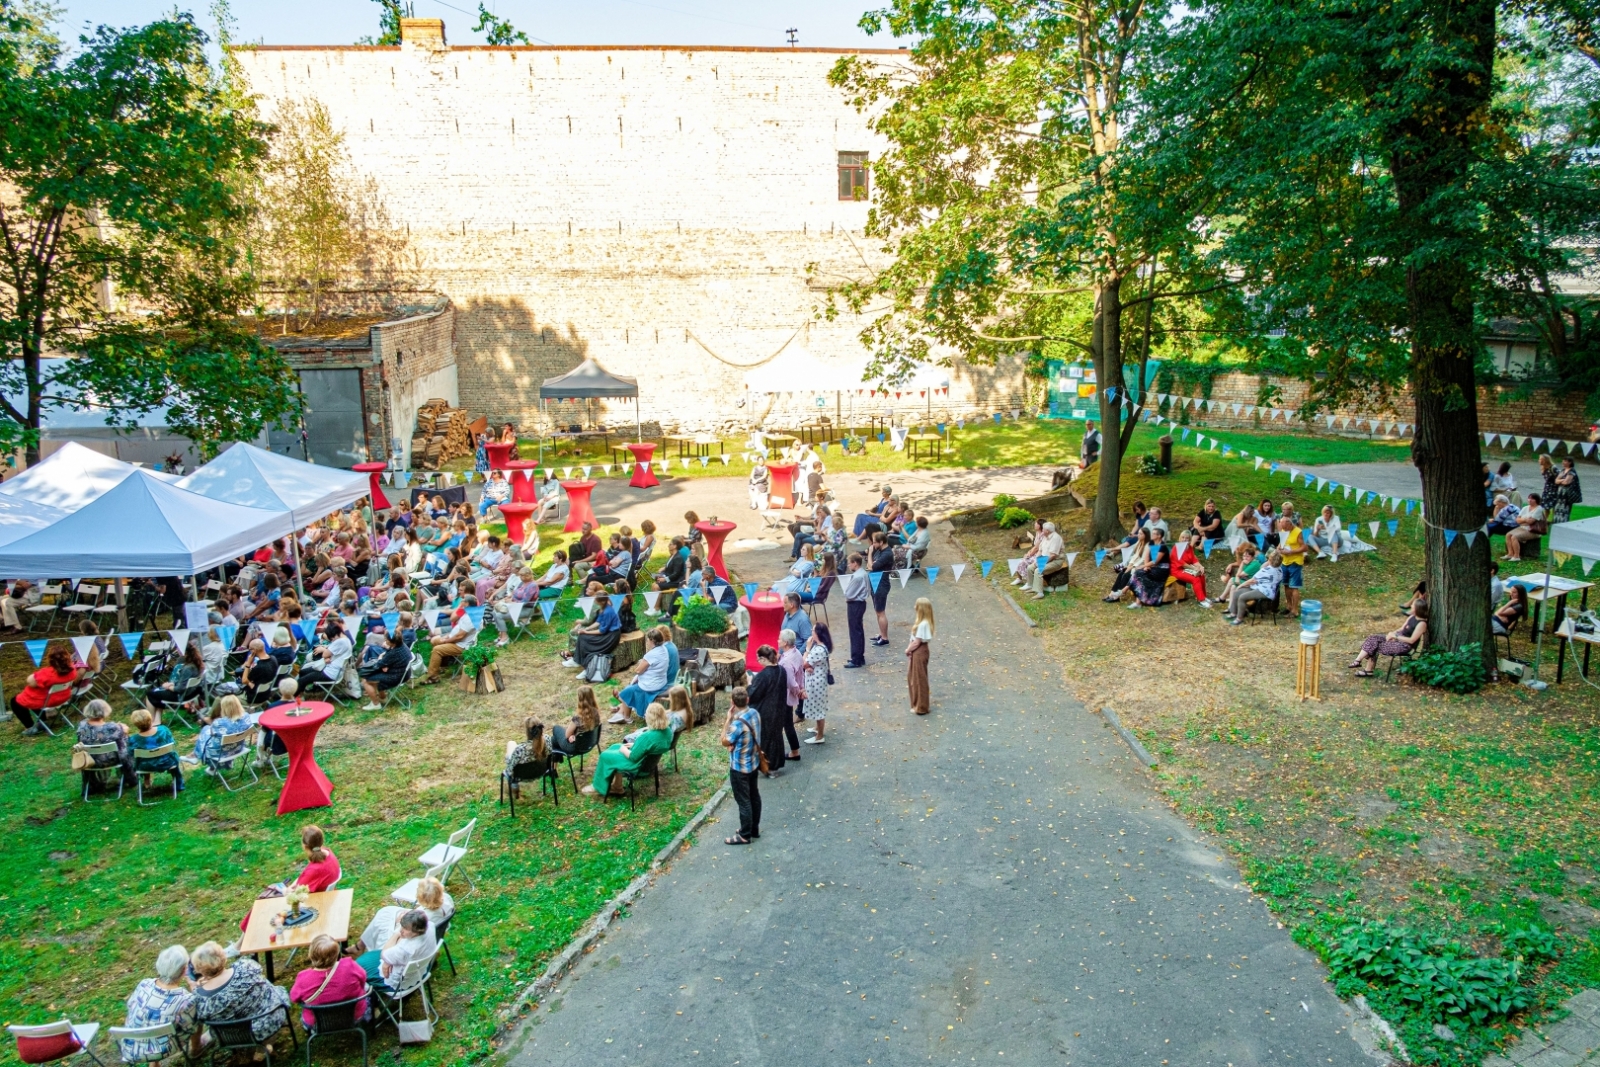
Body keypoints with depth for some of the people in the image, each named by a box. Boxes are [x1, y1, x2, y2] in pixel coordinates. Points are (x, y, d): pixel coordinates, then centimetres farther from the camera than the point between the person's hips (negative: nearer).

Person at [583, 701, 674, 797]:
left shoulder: (648, 736, -35)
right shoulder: (667, 730, -10)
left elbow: (633, 757, -25)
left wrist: (624, 750, -6)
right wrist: (634, 745, 7)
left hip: (638, 765, -8)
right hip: (649, 762, 8)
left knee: (605, 756, 10)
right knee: (615, 747, 25)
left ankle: (598, 787, 26)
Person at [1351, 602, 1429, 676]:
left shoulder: (1422, 624, -20)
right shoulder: (1411, 617, 7)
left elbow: (1411, 640, -21)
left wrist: (1396, 636, -17)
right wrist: (1392, 633, -6)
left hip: (1404, 645, -9)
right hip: (1398, 638, 9)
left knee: (1375, 646, -14)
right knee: (1374, 638, -8)